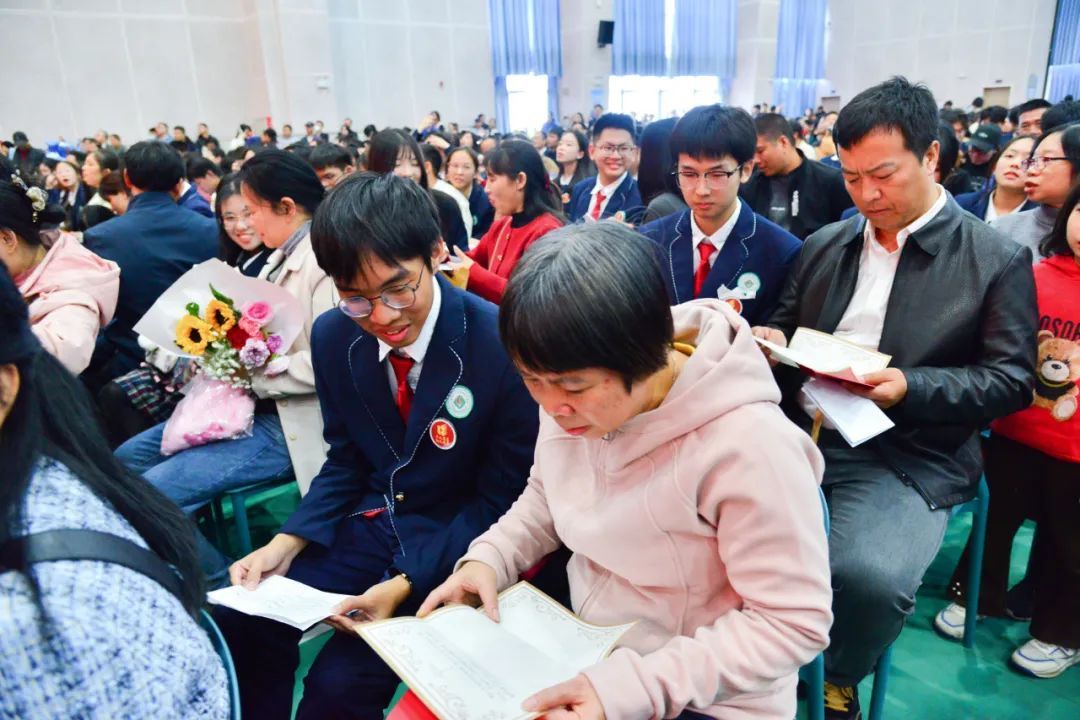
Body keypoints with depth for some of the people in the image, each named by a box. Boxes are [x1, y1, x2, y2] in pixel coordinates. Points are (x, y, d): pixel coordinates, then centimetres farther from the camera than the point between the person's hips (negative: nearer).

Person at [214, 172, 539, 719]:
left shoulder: (502, 345, -24)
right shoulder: (334, 337, -6)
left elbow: (501, 501, -14)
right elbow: (345, 462, 7)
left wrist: (405, 582, -22)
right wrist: (287, 543, -8)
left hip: (454, 542, -5)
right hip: (368, 522, 5)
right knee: (239, 622, -7)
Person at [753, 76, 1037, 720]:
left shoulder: (997, 259, 1)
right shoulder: (824, 245, 14)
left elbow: (1013, 379, -3)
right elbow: (786, 325, 21)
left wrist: (910, 388, -19)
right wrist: (772, 341, -4)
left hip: (907, 457, -4)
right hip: (802, 431, 5)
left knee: (868, 576, -30)